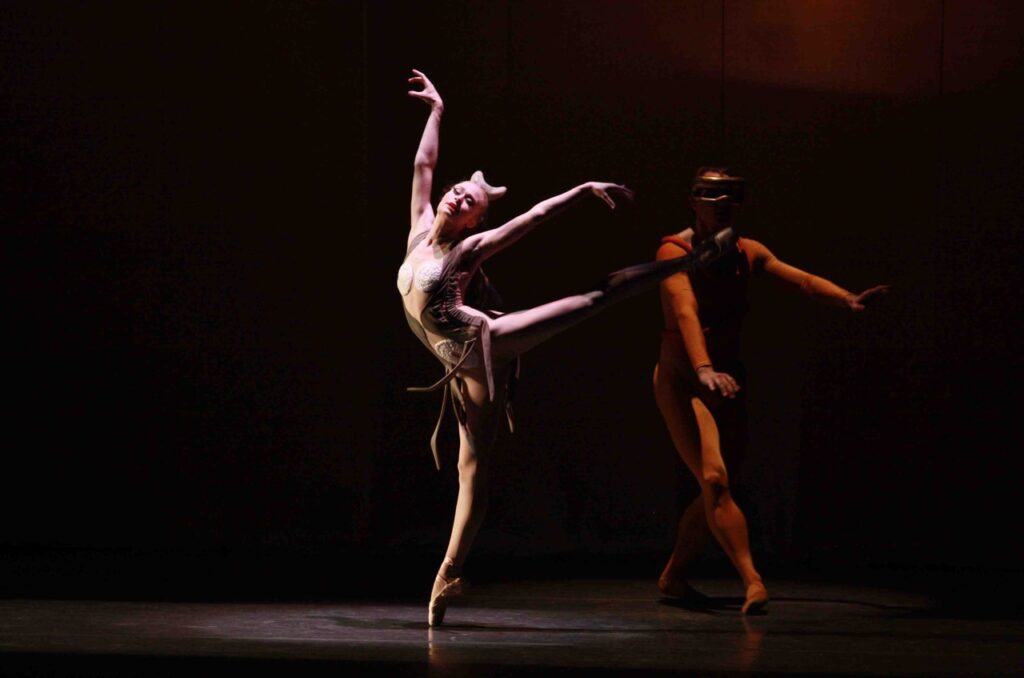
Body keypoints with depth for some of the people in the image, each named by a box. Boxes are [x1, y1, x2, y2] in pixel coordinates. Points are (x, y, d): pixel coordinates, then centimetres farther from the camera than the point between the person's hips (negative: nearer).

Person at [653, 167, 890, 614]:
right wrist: (705, 370, -45)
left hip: (727, 382, 7)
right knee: (714, 479, -20)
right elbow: (685, 312, -30)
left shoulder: (747, 254, 5)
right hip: (681, 380, -7)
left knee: (716, 491, 10)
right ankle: (752, 581, -26)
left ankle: (673, 576, 25)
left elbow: (800, 279, -7)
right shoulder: (675, 252, -15)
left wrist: (847, 300, -25)